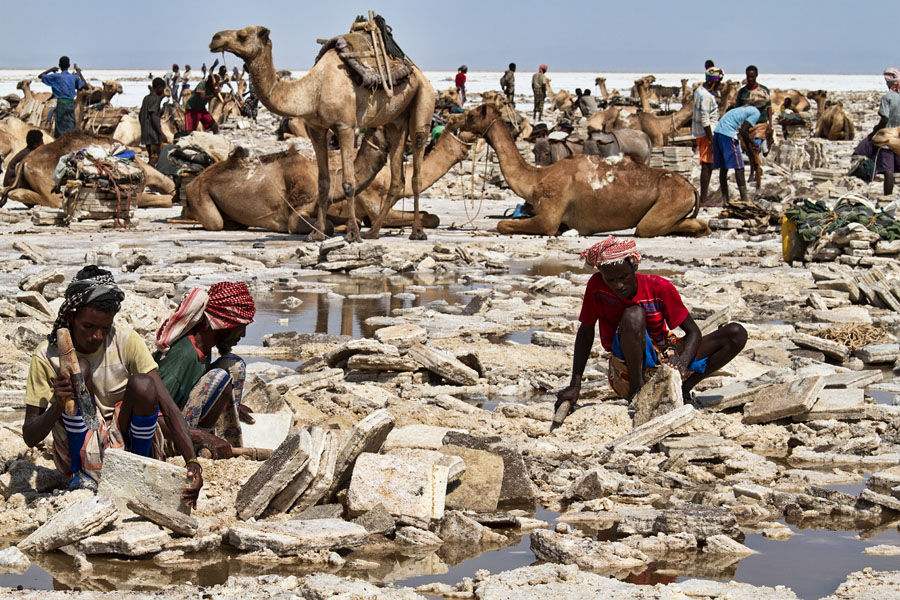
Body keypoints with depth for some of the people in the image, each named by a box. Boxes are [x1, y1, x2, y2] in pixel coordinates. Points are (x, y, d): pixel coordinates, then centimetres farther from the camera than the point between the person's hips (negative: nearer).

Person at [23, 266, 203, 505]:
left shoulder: (127, 343, -8)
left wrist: (192, 462, -29)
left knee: (143, 385, -27)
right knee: (78, 369, -22)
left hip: (127, 444, 1)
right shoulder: (48, 356, -8)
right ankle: (79, 474, -12)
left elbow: (168, 409, -14)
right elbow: (30, 438, -10)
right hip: (82, 455, -1)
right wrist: (58, 407, -32)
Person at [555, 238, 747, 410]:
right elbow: (586, 331, -3)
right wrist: (575, 385, -8)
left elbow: (693, 332, -8)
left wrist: (682, 365, -30)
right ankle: (637, 390, -24)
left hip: (664, 358, 3)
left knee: (737, 334, -10)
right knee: (633, 315, -34)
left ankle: (683, 389, -11)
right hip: (626, 370, -3)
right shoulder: (597, 287, -12)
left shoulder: (660, 288, -12)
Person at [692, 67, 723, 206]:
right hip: (706, 134, -10)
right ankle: (704, 199, -7)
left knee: (707, 166, 14)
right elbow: (705, 120, -22)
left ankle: (704, 197, 19)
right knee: (707, 165, -8)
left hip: (700, 133, 10)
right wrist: (712, 140, -20)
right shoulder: (706, 96, -19)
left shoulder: (700, 91, 13)